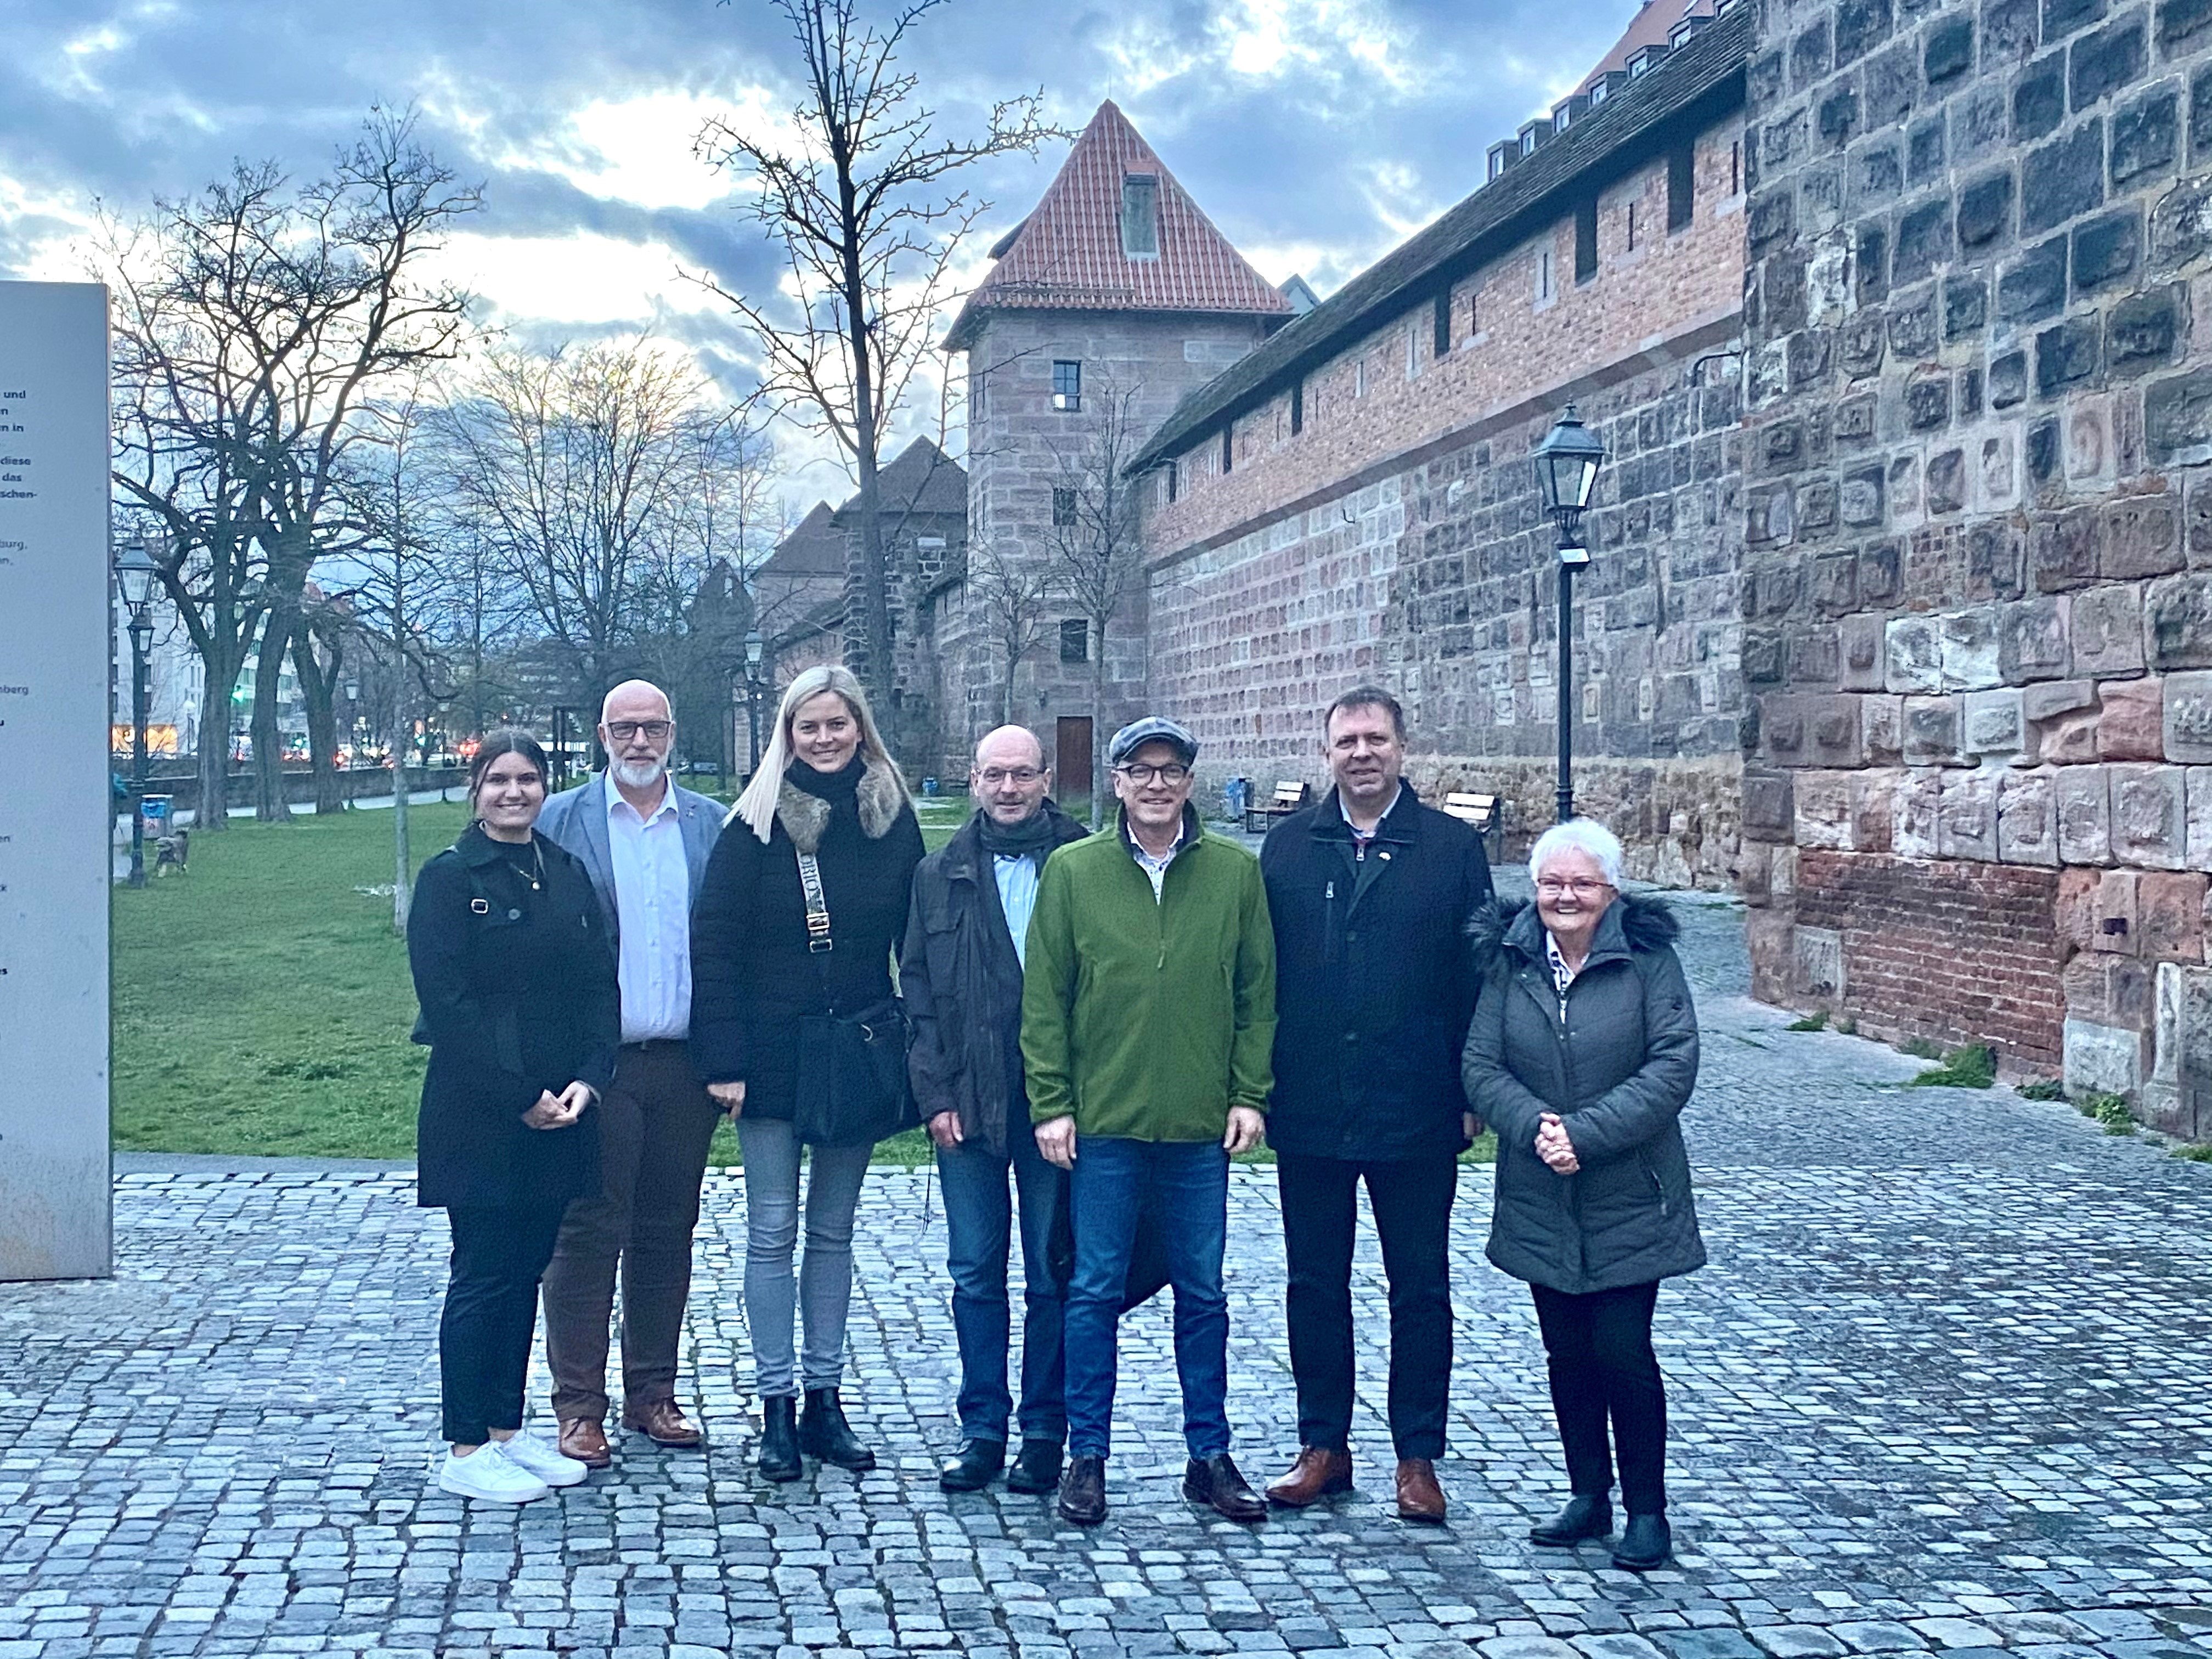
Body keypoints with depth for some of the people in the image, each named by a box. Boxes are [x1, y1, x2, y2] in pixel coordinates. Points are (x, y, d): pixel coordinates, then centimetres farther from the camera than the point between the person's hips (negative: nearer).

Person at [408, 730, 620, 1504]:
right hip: (479, 1117, -6)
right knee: (482, 1275, -1)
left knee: (526, 1272, 12)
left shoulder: (567, 874, 11)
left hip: (561, 1113, 6)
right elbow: (447, 1002, -14)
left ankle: (507, 1432, 22)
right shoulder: (450, 878, -7)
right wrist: (518, 1099, -16)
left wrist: (587, 1081, -6)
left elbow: (599, 985, 9)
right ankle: (465, 1451, 8)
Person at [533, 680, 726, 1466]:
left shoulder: (712, 826, 9)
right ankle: (579, 1407, 8)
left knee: (667, 1233, 11)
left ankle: (652, 1393, 23)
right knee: (585, 1234, 0)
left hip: (684, 1065, 3)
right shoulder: (560, 821, 2)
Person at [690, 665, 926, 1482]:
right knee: (773, 1232, 2)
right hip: (773, 1050, -2)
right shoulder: (758, 823, -6)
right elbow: (713, 944, -8)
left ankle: (825, 1398, 18)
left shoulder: (893, 817, 2)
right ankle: (778, 1405, 9)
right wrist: (723, 1059, -13)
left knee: (833, 1230, 11)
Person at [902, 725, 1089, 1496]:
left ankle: (1045, 1432, 16)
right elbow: (918, 990, 7)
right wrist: (935, 1094, -1)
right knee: (976, 1273, 8)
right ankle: (982, 1427, 18)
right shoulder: (941, 875, 7)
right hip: (968, 1105, 2)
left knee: (1053, 1273, 6)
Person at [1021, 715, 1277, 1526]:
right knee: (1095, 1292, 5)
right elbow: (1044, 998, 2)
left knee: (1203, 1295, 9)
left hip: (1201, 1125, 1)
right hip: (1102, 1123, -1)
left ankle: (1210, 1456, 20)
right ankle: (1087, 1458, 16)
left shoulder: (1236, 871, 3)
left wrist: (1250, 1094, -1)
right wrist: (1051, 1104, -4)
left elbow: (1258, 992, 6)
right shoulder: (1072, 871, 1)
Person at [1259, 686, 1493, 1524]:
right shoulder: (1288, 845, 5)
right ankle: (1323, 1445, 23)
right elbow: (1258, 970, 5)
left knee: (1420, 1290, 7)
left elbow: (1477, 977, 0)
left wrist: (1471, 1093, -3)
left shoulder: (1453, 847, 0)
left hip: (1416, 1113, -2)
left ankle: (1417, 1456, 18)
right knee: (1315, 1284, 11)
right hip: (1307, 1110, 2)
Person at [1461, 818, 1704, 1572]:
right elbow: (1481, 1065, -2)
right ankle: (1588, 1495, 26)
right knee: (1567, 1352, 11)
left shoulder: (1647, 957, -7)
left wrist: (1587, 1134, -20)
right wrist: (1534, 1126, -20)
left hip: (1629, 1199, -3)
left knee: (1622, 1351, -3)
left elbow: (1673, 1066, -13)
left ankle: (1647, 1509, 12)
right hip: (1539, 1200, 3)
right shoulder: (1508, 959, 1)